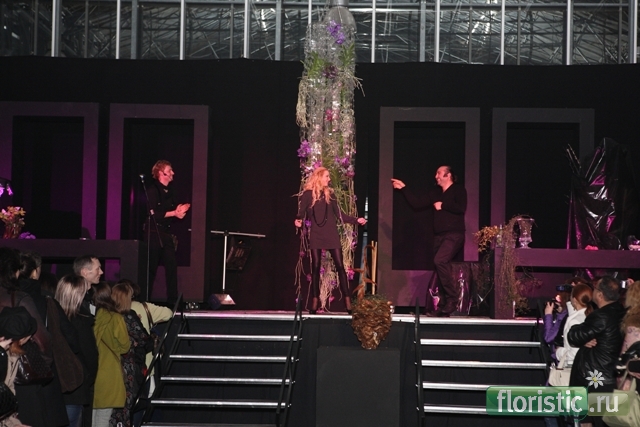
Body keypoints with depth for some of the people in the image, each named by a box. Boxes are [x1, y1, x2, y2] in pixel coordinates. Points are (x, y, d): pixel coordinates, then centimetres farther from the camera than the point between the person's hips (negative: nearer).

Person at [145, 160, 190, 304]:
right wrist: (174, 213, -16)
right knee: (151, 268, -1)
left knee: (172, 266, 0)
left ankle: (173, 300, 3)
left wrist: (180, 211, -3)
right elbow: (153, 213, -15)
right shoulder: (152, 190, -8)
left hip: (167, 234, 7)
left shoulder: (170, 191, 14)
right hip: (154, 234, -7)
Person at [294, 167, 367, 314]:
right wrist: (298, 220, -26)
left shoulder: (330, 194, 10)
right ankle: (314, 303, 2)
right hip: (316, 235, -2)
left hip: (331, 234, 2)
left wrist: (356, 220, 3)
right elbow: (301, 212, -4)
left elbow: (339, 214, 11)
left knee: (340, 266, -4)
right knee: (315, 267, -1)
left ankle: (348, 302, -5)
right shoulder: (308, 194, 0)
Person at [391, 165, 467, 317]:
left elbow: (461, 208, -16)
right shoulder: (435, 192, 17)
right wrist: (403, 189, 11)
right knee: (441, 266, 5)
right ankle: (443, 307, 7)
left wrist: (442, 205, -9)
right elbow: (417, 203, 14)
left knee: (439, 261, -26)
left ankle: (452, 298, -19)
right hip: (439, 236, 8)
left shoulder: (458, 190, -2)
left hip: (454, 235, -7)